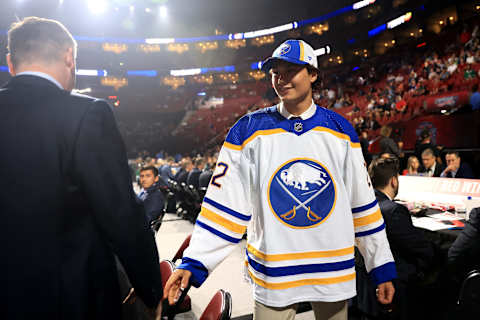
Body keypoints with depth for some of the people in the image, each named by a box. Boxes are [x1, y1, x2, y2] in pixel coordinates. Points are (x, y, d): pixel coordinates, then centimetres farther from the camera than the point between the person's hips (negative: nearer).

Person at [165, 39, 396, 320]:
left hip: (334, 272, 2)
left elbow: (363, 202, 3)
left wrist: (383, 268, 5)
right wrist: (194, 263, -14)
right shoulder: (248, 130, -5)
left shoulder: (340, 130, 1)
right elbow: (224, 204, -7)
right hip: (273, 275, -1)